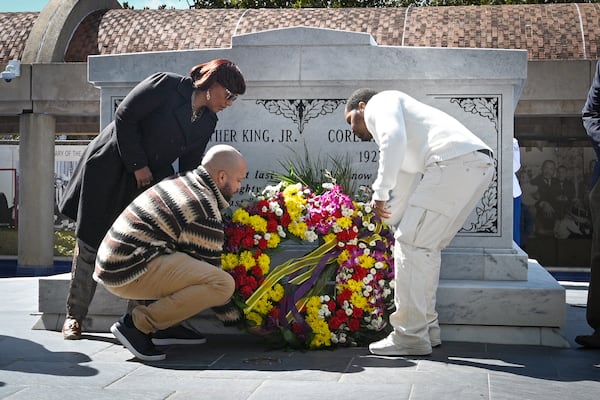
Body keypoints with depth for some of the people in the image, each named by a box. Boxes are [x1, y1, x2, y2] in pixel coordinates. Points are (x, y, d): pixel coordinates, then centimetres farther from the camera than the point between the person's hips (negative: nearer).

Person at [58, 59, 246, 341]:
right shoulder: (166, 85, -17)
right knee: (91, 243, 1)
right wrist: (138, 165, -17)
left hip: (151, 178, 6)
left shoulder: (207, 123, 3)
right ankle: (74, 316, 16)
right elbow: (124, 118, -18)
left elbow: (189, 167, 8)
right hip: (110, 170, -6)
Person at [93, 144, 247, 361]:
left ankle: (167, 325, 9)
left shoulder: (180, 182, 16)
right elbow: (210, 269, -4)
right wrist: (230, 314, 9)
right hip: (130, 273, -10)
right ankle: (137, 324, -14)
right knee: (224, 284, -18)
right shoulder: (205, 213, -13)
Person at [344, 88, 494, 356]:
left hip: (455, 161, -9)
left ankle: (410, 336, -3)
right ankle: (426, 327, 22)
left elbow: (394, 139, -12)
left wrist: (380, 192, -10)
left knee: (411, 242, -5)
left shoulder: (379, 103, 10)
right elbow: (404, 181, 40)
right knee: (427, 246, 18)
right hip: (480, 165, 9)